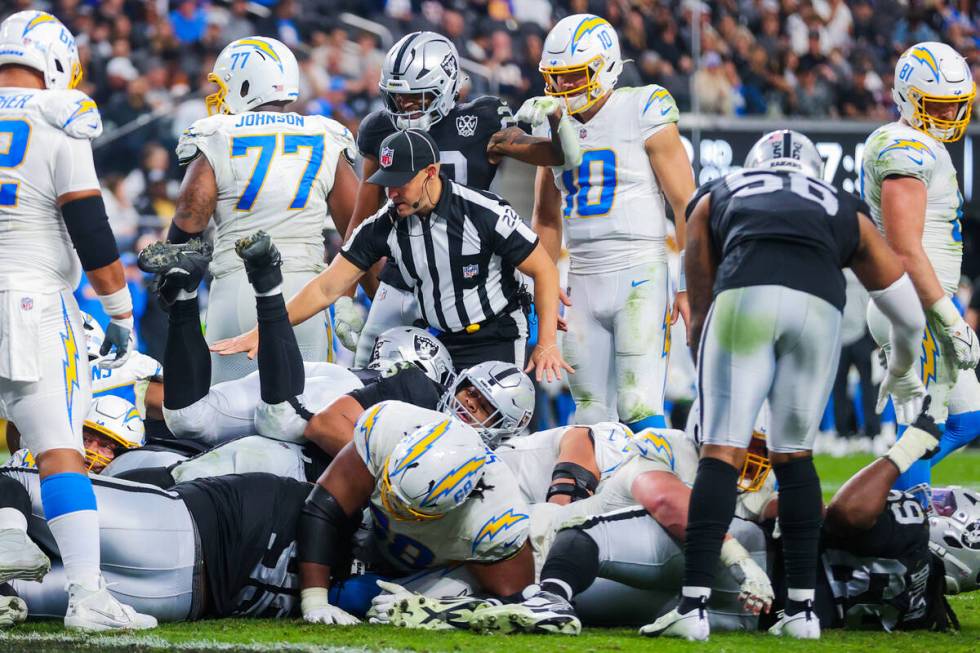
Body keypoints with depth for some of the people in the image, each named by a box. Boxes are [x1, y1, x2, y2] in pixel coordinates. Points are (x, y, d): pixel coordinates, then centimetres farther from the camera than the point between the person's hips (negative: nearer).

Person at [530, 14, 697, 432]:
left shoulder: (644, 115, -6)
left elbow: (686, 205, -6)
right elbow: (547, 216, 22)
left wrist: (688, 284, -11)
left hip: (639, 276, -6)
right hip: (584, 283, 6)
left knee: (639, 409, -15)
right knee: (591, 414, 6)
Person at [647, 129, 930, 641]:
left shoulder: (716, 198, 35)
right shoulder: (845, 213, 37)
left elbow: (701, 308, 35)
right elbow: (910, 317, 43)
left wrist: (706, 383, 48)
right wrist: (902, 373, 63)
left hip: (744, 297, -2)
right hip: (819, 306, 2)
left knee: (722, 452, 1)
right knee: (793, 455, 17)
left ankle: (693, 606, -7)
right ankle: (801, 608, 16)